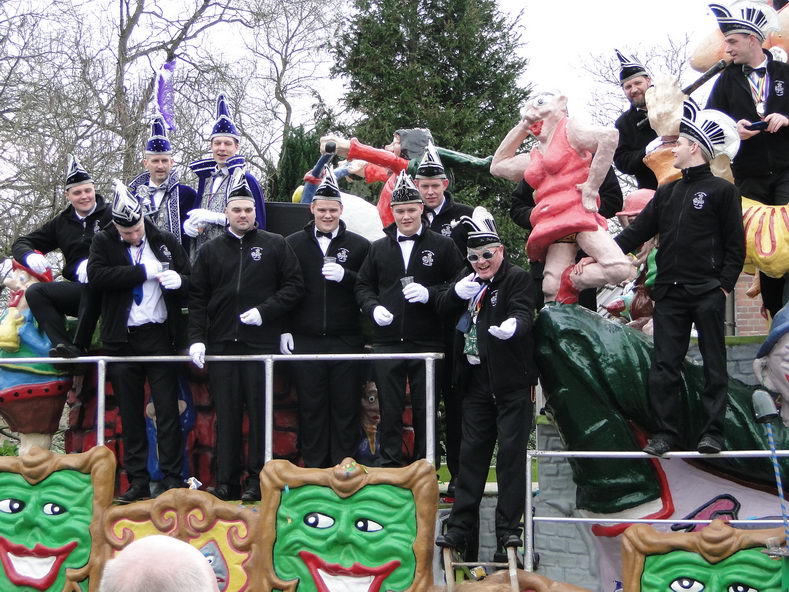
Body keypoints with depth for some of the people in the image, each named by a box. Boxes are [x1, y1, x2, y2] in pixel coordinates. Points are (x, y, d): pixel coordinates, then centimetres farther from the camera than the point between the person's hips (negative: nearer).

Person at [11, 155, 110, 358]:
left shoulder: (111, 217, 0)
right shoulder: (61, 223, 15)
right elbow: (21, 243, 18)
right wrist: (30, 256, -8)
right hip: (79, 290, 5)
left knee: (91, 282, -37)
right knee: (35, 292, -16)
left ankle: (79, 347, -36)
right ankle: (63, 347, -31)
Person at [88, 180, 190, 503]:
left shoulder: (165, 242, 5)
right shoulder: (104, 243, 3)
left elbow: (191, 280, 8)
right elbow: (97, 275, -15)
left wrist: (179, 280, -16)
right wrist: (145, 271, -16)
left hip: (159, 337, 0)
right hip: (122, 340, 0)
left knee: (168, 410, -1)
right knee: (131, 415, 6)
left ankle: (173, 479, 3)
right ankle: (137, 481, 11)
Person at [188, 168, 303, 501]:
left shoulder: (275, 246, 7)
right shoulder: (210, 251, 13)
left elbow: (294, 287, 3)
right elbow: (197, 298, 11)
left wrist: (264, 311, -9)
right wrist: (196, 338, 0)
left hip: (262, 343, -2)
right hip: (221, 345, 2)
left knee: (260, 412, -1)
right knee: (226, 414, 3)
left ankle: (257, 479, 6)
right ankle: (226, 480, 8)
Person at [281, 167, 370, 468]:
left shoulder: (359, 245, 7)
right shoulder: (293, 244, 8)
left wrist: (346, 276, -15)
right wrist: (283, 330, 1)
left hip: (346, 340, 0)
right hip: (304, 341, 0)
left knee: (346, 408, 2)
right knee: (310, 408, 4)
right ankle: (313, 469, 12)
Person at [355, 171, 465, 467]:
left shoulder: (442, 246, 3)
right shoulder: (379, 248, 13)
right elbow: (362, 286, 18)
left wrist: (430, 294, -14)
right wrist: (373, 307, -1)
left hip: (427, 341, -2)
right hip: (387, 340, 2)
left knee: (425, 410, 4)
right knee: (389, 410, 4)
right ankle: (389, 469, 12)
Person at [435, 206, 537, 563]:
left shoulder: (517, 278, -6)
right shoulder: (467, 280, 15)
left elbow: (523, 312, -22)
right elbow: (443, 310, 11)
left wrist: (513, 325, -46)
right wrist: (457, 292, -9)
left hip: (512, 384, -6)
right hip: (477, 382, 6)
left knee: (511, 452, -4)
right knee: (471, 452, 10)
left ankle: (508, 529, 2)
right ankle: (459, 527, 16)